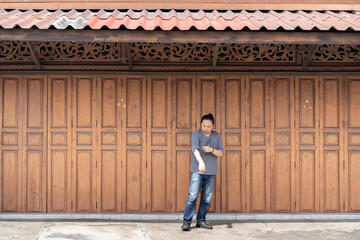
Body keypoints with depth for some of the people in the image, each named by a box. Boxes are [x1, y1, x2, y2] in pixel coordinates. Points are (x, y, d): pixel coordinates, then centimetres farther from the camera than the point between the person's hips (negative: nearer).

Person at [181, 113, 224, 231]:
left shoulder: (217, 136, 8)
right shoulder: (196, 134, -6)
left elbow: (221, 153, 5)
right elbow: (195, 149, -23)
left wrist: (212, 150, -17)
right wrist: (201, 162, -41)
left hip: (211, 173, 4)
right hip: (197, 171, -4)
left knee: (206, 198, 6)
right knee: (193, 196, -11)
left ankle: (201, 221, 15)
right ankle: (186, 222, -8)